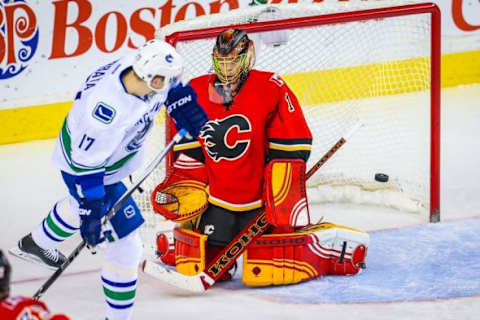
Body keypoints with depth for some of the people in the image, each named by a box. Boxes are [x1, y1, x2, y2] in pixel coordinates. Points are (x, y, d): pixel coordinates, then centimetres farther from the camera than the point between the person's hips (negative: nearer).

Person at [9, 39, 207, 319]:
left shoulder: (146, 68, -22)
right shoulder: (108, 110, -43)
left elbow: (173, 88, 3)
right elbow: (86, 164, -34)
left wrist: (193, 119, -3)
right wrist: (91, 215, -30)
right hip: (83, 163, -9)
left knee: (83, 201, 37)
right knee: (126, 241, -5)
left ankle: (36, 243, 63)